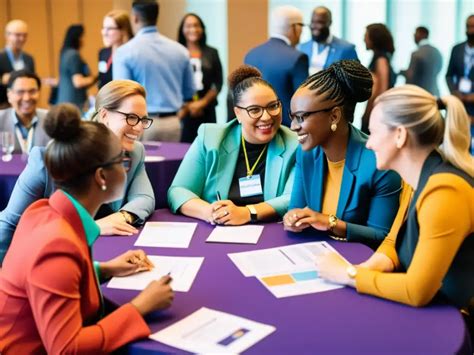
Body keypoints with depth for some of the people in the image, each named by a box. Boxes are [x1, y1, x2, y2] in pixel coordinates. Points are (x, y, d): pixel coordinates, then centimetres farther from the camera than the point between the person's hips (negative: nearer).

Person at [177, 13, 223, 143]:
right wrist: (188, 104, -10)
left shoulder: (211, 53, 11)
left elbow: (218, 83, 7)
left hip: (207, 110, 2)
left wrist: (203, 102, -5)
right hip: (183, 110, -2)